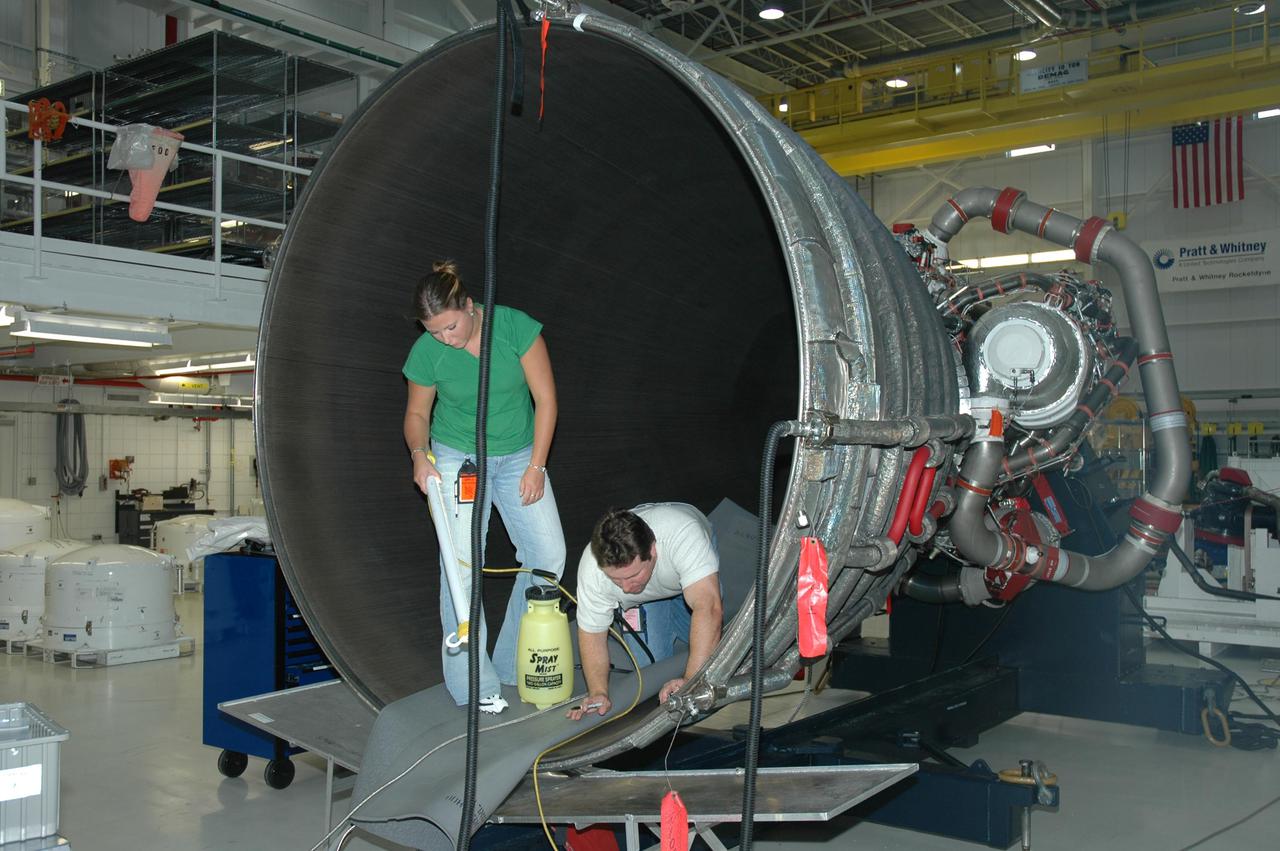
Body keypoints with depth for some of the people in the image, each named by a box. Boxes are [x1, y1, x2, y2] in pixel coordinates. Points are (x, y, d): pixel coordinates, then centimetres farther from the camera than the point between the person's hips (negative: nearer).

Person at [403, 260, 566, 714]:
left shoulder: (516, 327, -18)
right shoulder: (427, 352, -15)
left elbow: (545, 398, -12)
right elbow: (417, 413, 1)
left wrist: (536, 466, -14)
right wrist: (419, 453, -20)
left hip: (517, 456, 2)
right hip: (457, 459, -2)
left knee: (548, 554, -2)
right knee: (462, 561, -13)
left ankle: (515, 663, 14)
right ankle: (471, 683, -5)